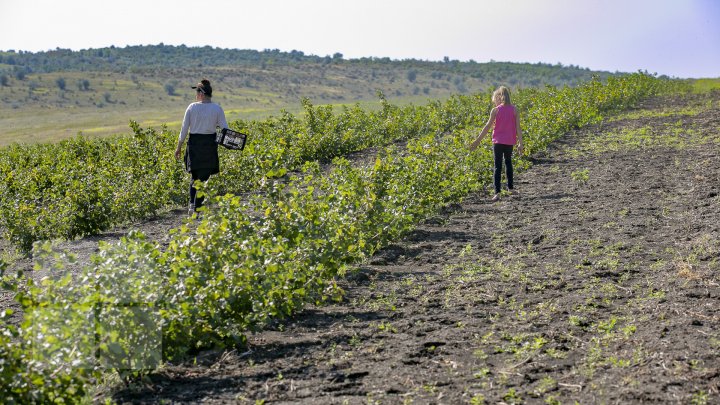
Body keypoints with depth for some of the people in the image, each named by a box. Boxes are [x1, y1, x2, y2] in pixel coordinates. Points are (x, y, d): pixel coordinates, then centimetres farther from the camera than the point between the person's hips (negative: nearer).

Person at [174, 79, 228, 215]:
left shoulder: (192, 107, -2)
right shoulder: (217, 109, -3)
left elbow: (184, 129, 2)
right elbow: (225, 129, -9)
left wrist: (179, 147, 9)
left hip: (194, 143, 1)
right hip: (209, 144, -1)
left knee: (194, 176, 19)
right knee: (204, 177, 7)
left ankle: (192, 204, 4)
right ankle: (197, 208, 5)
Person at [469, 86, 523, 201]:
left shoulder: (495, 110, -6)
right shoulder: (514, 110, 1)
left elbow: (487, 126, -6)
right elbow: (518, 128, -1)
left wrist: (477, 141, -1)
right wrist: (520, 143, 3)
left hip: (498, 141, -3)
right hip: (509, 142, 3)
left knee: (498, 167, -4)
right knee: (508, 162, 23)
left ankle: (497, 192, -14)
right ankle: (510, 188, 31)